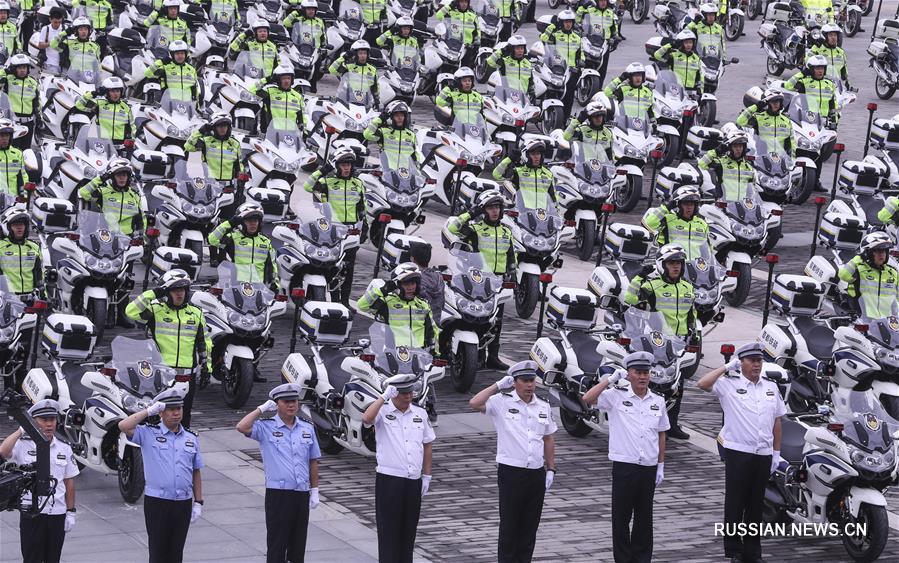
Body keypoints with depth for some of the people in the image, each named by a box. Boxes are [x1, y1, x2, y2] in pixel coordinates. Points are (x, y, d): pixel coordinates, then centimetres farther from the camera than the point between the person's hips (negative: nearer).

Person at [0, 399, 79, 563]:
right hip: (31, 513, -3)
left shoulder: (64, 448, 6)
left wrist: (71, 512, 5)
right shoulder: (23, 445, -5)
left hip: (57, 514, 3)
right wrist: (22, 430, -16)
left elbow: (69, 482, 10)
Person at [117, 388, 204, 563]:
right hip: (157, 502, -4)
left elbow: (196, 473, 14)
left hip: (183, 503, 4)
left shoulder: (191, 438, 10)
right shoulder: (148, 434, -2)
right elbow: (123, 426, -18)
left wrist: (198, 502, 10)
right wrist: (149, 411, -12)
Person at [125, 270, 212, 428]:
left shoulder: (196, 314, 11)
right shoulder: (156, 310, 0)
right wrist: (152, 294, -17)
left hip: (187, 373, 3)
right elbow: (131, 311, -15)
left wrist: (206, 367, 11)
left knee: (184, 414, 9)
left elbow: (205, 343, 16)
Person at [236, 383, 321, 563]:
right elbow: (242, 427, -21)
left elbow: (313, 461, 14)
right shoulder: (266, 427, -3)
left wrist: (314, 490, 11)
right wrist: (261, 409, -11)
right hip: (278, 494, -4)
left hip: (302, 494, 4)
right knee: (276, 544, -2)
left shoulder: (307, 428, 10)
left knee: (298, 543, 11)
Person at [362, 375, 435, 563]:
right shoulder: (383, 411, -3)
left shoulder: (420, 414, 11)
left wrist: (426, 476, 14)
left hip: (414, 482, 5)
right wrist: (384, 397, -22)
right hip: (389, 479, -4)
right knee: (388, 530, -3)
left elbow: (428, 444, 17)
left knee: (409, 530, 9)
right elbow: (366, 418, -26)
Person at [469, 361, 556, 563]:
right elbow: (474, 403, -21)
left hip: (537, 474, 5)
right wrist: (498, 386, -15)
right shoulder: (502, 402, -5)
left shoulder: (543, 407, 9)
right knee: (509, 525, 0)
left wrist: (551, 470, 12)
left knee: (530, 526, 10)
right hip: (511, 472, -4)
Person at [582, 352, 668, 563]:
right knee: (621, 516, 2)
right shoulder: (616, 397, -2)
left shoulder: (658, 401, 8)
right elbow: (587, 399, -16)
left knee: (644, 516, 10)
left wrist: (661, 466, 11)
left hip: (649, 467, 3)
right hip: (624, 466, -3)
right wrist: (610, 379, -12)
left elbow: (661, 435, 14)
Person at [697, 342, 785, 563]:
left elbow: (777, 421, 16)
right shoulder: (729, 385, -3)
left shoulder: (771, 387, 12)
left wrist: (776, 452, 12)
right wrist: (726, 367, -11)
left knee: (756, 505, 11)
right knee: (735, 504, 0)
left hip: (763, 454, 4)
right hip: (738, 453, -4)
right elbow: (702, 384, -18)